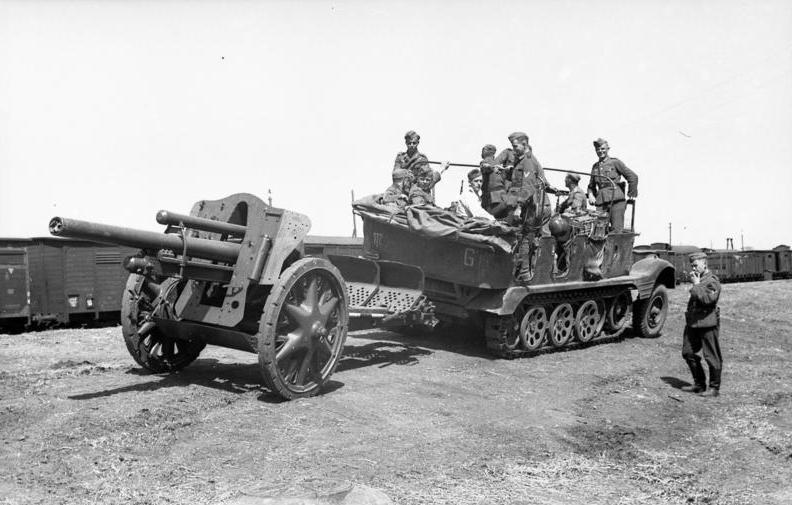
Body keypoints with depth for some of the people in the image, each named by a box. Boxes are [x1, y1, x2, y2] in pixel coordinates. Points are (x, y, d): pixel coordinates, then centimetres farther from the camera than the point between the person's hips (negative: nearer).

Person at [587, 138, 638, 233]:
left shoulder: (615, 162, 5)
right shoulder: (595, 167, 20)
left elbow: (633, 177, 4)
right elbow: (591, 186, 29)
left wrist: (631, 194, 6)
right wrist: (590, 195, 8)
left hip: (616, 200, -4)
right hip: (601, 203, 5)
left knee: (617, 230, -11)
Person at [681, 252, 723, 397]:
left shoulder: (712, 281, -10)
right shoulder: (697, 279, 18)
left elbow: (707, 298, -26)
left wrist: (697, 285, -18)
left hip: (708, 323, -9)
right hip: (693, 323, 10)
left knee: (712, 356, 0)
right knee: (688, 352, 11)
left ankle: (714, 388, 11)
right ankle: (699, 384, 23)